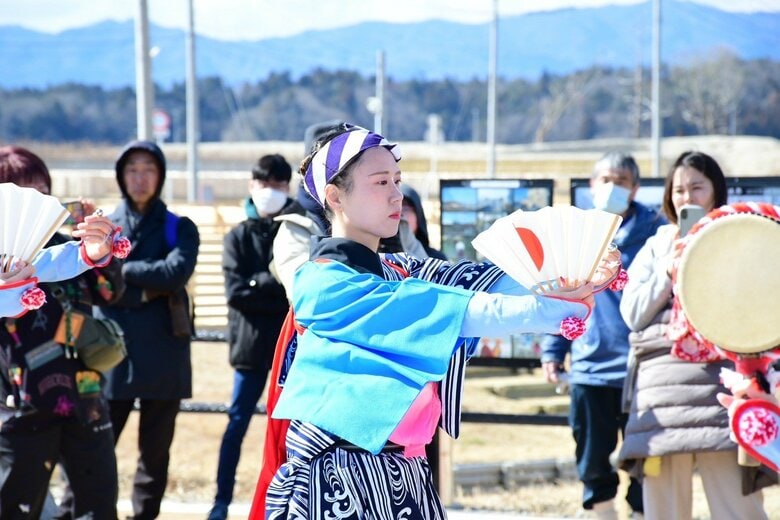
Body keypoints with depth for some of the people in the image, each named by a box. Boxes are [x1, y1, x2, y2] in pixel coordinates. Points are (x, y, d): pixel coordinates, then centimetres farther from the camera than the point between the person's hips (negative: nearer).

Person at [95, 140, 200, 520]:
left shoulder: (178, 229, 8)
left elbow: (176, 272, -11)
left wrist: (123, 271, -7)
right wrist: (149, 286, -13)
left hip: (163, 359, 0)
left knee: (155, 453, 6)